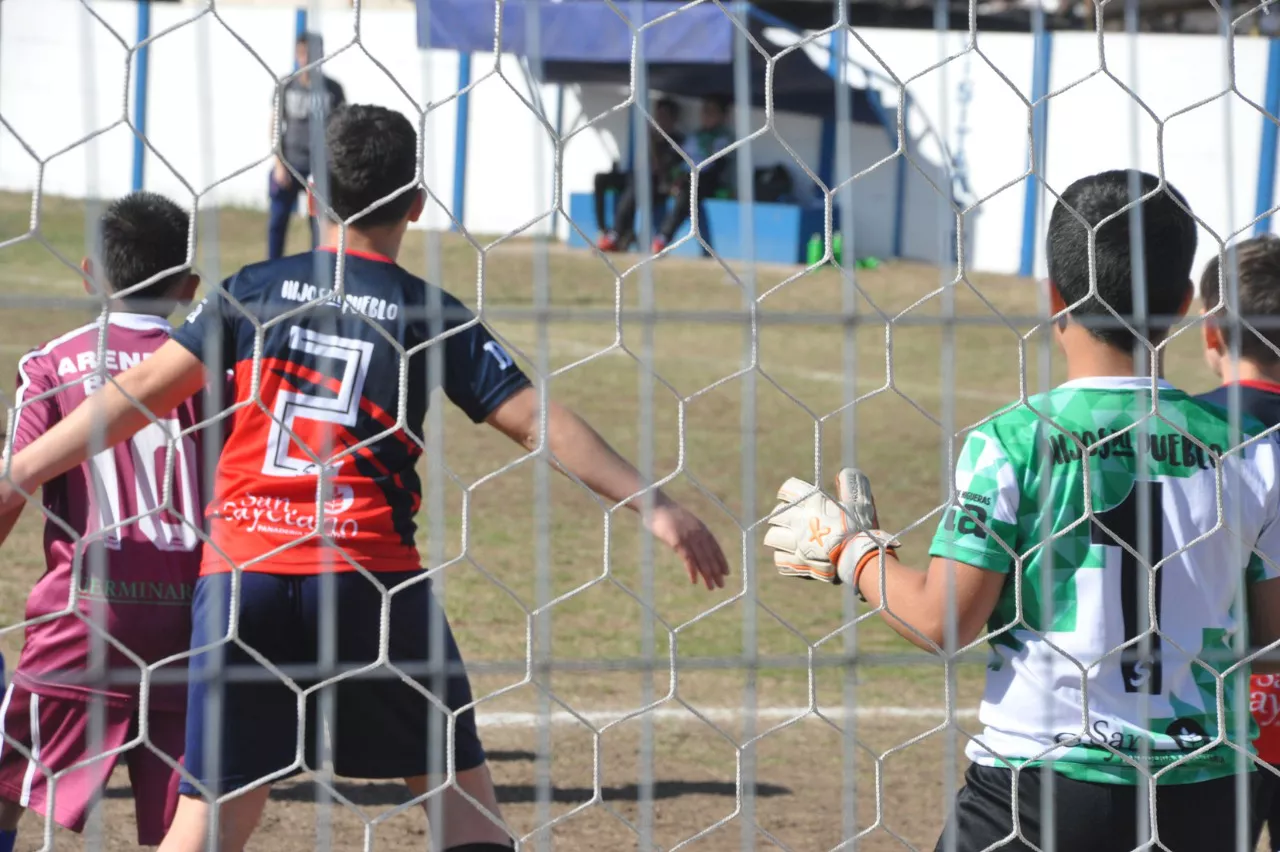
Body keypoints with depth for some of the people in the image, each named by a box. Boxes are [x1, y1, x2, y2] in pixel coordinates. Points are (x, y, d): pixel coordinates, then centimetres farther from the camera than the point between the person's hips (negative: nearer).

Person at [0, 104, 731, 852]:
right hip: (372, 576, -2)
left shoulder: (258, 289, 8)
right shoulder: (431, 317, 3)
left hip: (243, 569, 2)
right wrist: (656, 506, 1)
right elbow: (539, 423, -2)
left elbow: (141, 391, 5)